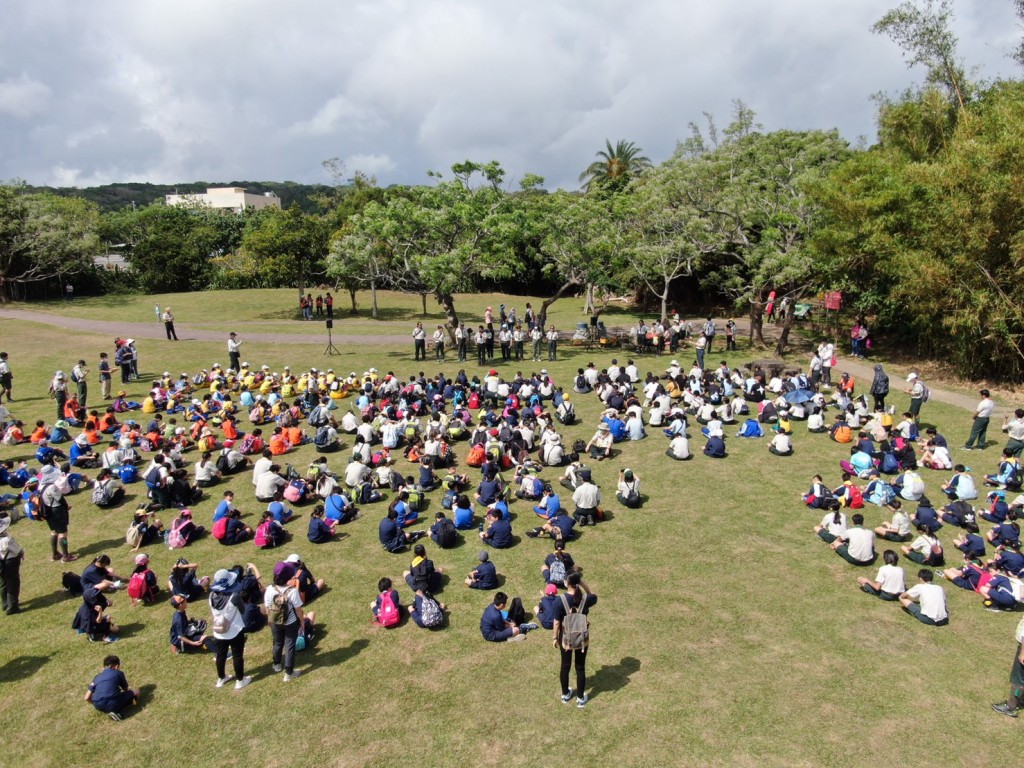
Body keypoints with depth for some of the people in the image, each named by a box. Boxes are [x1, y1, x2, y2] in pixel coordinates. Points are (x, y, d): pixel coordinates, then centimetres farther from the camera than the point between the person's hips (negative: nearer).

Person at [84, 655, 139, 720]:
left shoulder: (97, 677, 20)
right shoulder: (119, 673, 11)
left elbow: (87, 698, 16)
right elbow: (126, 689, 25)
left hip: (98, 707, 5)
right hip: (113, 705, -4)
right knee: (135, 691, 15)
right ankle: (115, 710, -2)